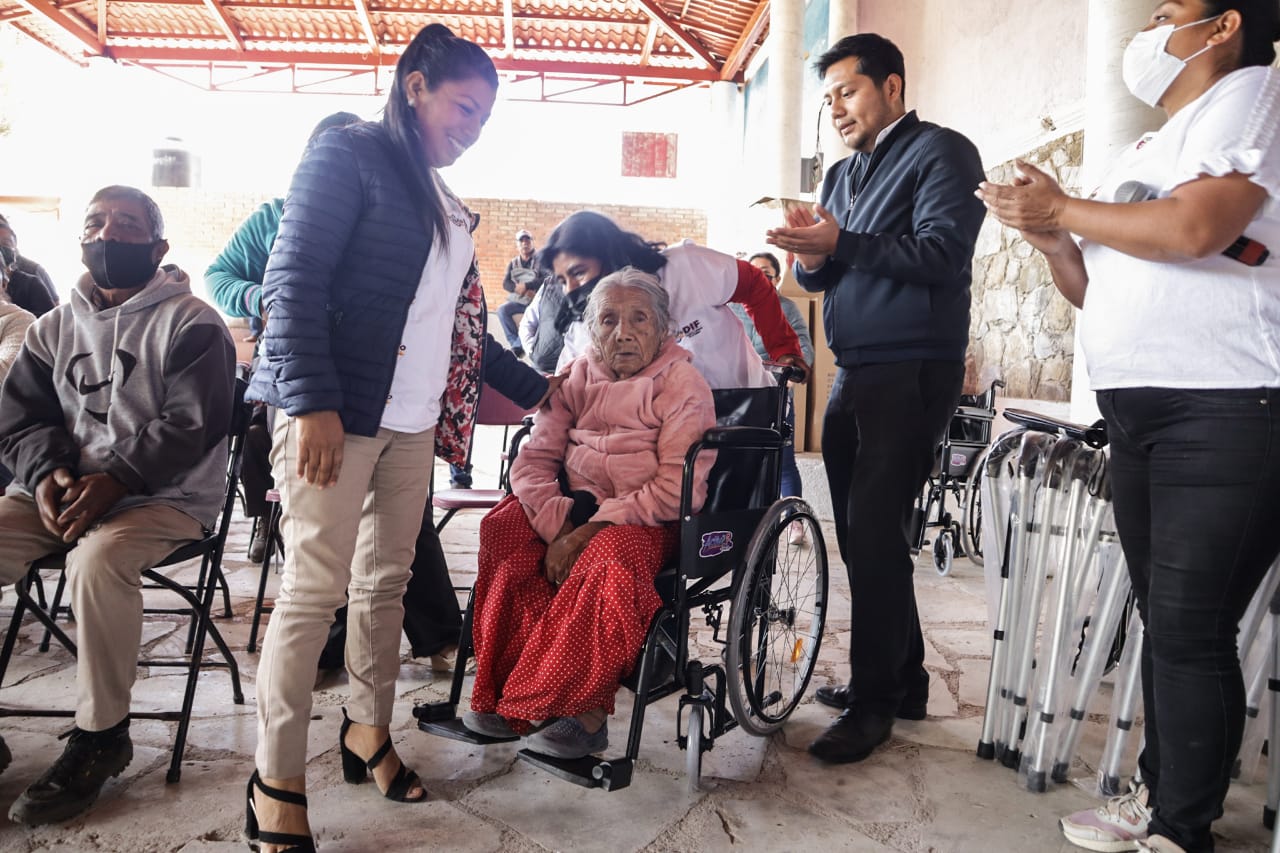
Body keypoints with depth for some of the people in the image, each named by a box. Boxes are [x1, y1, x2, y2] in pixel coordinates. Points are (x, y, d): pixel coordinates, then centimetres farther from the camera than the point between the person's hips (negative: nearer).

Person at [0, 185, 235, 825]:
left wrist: (113, 481, -22)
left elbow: (191, 425, -13)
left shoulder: (191, 324, -4)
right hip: (62, 490, 6)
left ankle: (100, 736, -16)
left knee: (98, 559, -34)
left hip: (165, 498, -6)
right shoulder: (55, 327, 15)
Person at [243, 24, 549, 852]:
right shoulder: (349, 153, -4)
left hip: (412, 417, 7)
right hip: (336, 410, -7)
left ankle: (369, 732, 27)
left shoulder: (441, 198, 19)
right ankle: (277, 783, 7)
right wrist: (311, 402, -20)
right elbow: (295, 282, -12)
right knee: (316, 588, -5)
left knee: (387, 581, 11)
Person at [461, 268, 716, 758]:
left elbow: (679, 489, -16)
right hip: (574, 508, 5)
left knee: (607, 560, -36)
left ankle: (583, 710, -20)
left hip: (646, 520, -5)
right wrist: (559, 528, -18)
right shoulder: (578, 377, 9)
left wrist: (591, 529, -22)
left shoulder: (682, 383, -6)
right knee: (502, 531, -23)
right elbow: (533, 461, 1)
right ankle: (503, 695, -16)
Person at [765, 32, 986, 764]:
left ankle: (874, 701, 2)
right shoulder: (843, 175, 21)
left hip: (913, 370, -8)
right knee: (862, 530, 10)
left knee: (875, 532, -10)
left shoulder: (941, 153, -3)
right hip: (856, 372, 8)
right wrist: (811, 257, -5)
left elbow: (941, 253, -17)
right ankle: (902, 680, 23)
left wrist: (840, 243, -24)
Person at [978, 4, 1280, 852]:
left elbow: (1194, 226, -21)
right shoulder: (1137, 157, 22)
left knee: (1190, 631, -6)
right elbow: (1100, 292, 21)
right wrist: (1052, 237, 2)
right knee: (1165, 621, 14)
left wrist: (1063, 209, -8)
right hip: (1140, 417, 8)